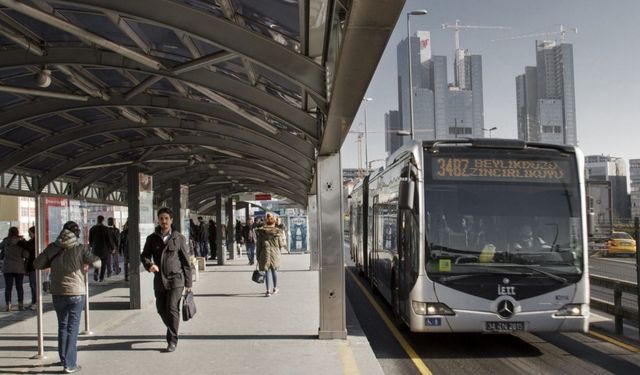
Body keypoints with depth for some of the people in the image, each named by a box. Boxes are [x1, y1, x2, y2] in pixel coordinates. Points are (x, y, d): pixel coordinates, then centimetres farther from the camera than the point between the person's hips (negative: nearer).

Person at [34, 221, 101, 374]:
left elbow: (37, 264, 4)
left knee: (62, 326, 19)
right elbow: (97, 264, -8)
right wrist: (90, 258, 12)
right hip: (76, 293, -3)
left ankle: (64, 358, 28)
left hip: (58, 293, 3)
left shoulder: (52, 248, -1)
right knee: (72, 328, 3)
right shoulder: (80, 248, -9)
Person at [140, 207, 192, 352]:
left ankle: (172, 340, -1)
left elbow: (186, 261, 2)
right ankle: (172, 330, 39)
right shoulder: (152, 238, 7)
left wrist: (188, 282, 1)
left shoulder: (179, 238, 1)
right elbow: (144, 255, 2)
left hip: (175, 279, -3)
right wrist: (149, 265, -22)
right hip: (159, 280, 3)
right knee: (161, 309, 12)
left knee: (172, 309, -11)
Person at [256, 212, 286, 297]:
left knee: (267, 271, -1)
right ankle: (275, 288, 30)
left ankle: (268, 290, -8)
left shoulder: (260, 232, -3)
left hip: (265, 253, -1)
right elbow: (281, 244, 2)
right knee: (274, 270, 16)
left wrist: (258, 256, 5)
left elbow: (258, 244, -1)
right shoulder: (278, 232, -2)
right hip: (275, 253, 1)